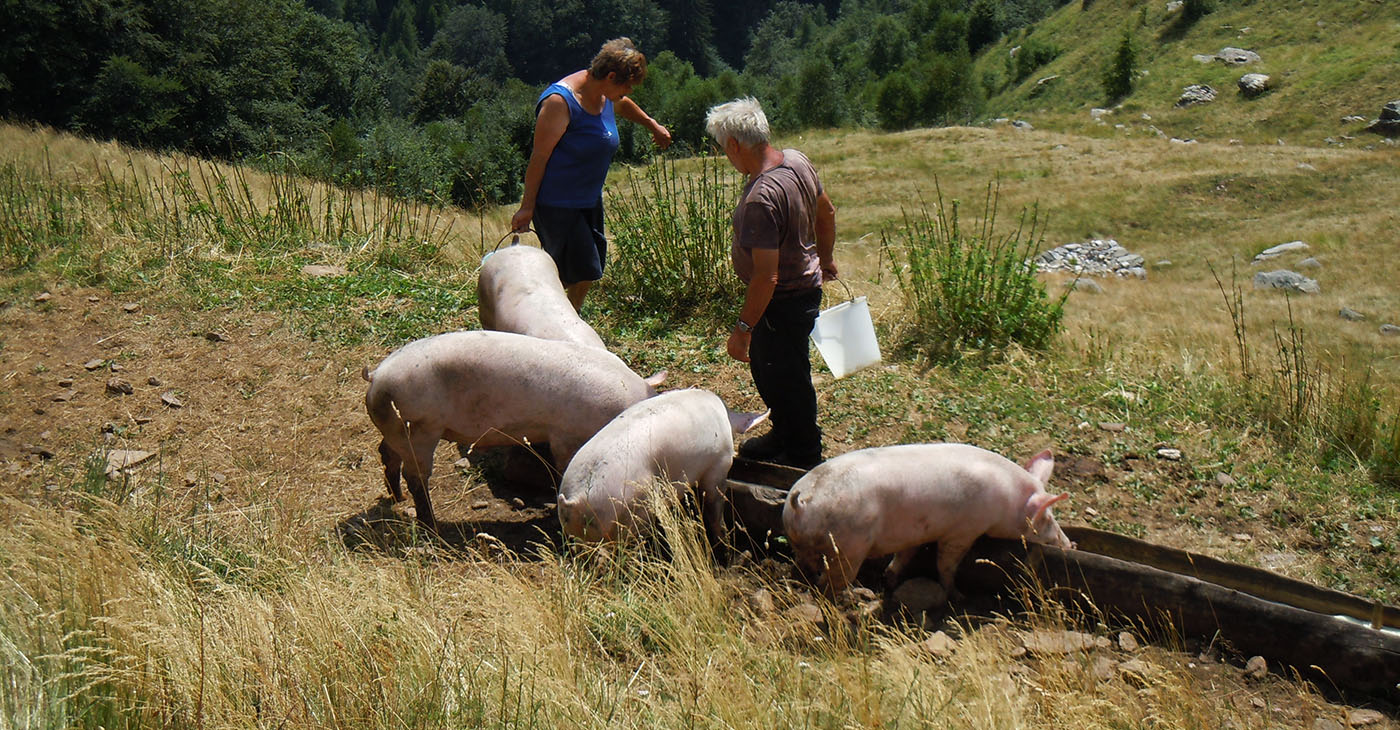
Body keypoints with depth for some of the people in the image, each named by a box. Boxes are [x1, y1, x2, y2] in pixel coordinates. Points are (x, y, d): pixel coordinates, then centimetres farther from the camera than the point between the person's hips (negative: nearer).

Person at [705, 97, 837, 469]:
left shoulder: (760, 199, -32)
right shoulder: (797, 159, -4)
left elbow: (767, 276, -31)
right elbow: (826, 212, 12)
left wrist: (743, 328, -23)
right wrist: (825, 260, 28)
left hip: (784, 303, -10)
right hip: (807, 283, 10)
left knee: (785, 381, 10)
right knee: (764, 367, 26)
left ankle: (803, 458, 29)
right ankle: (783, 435, 45)